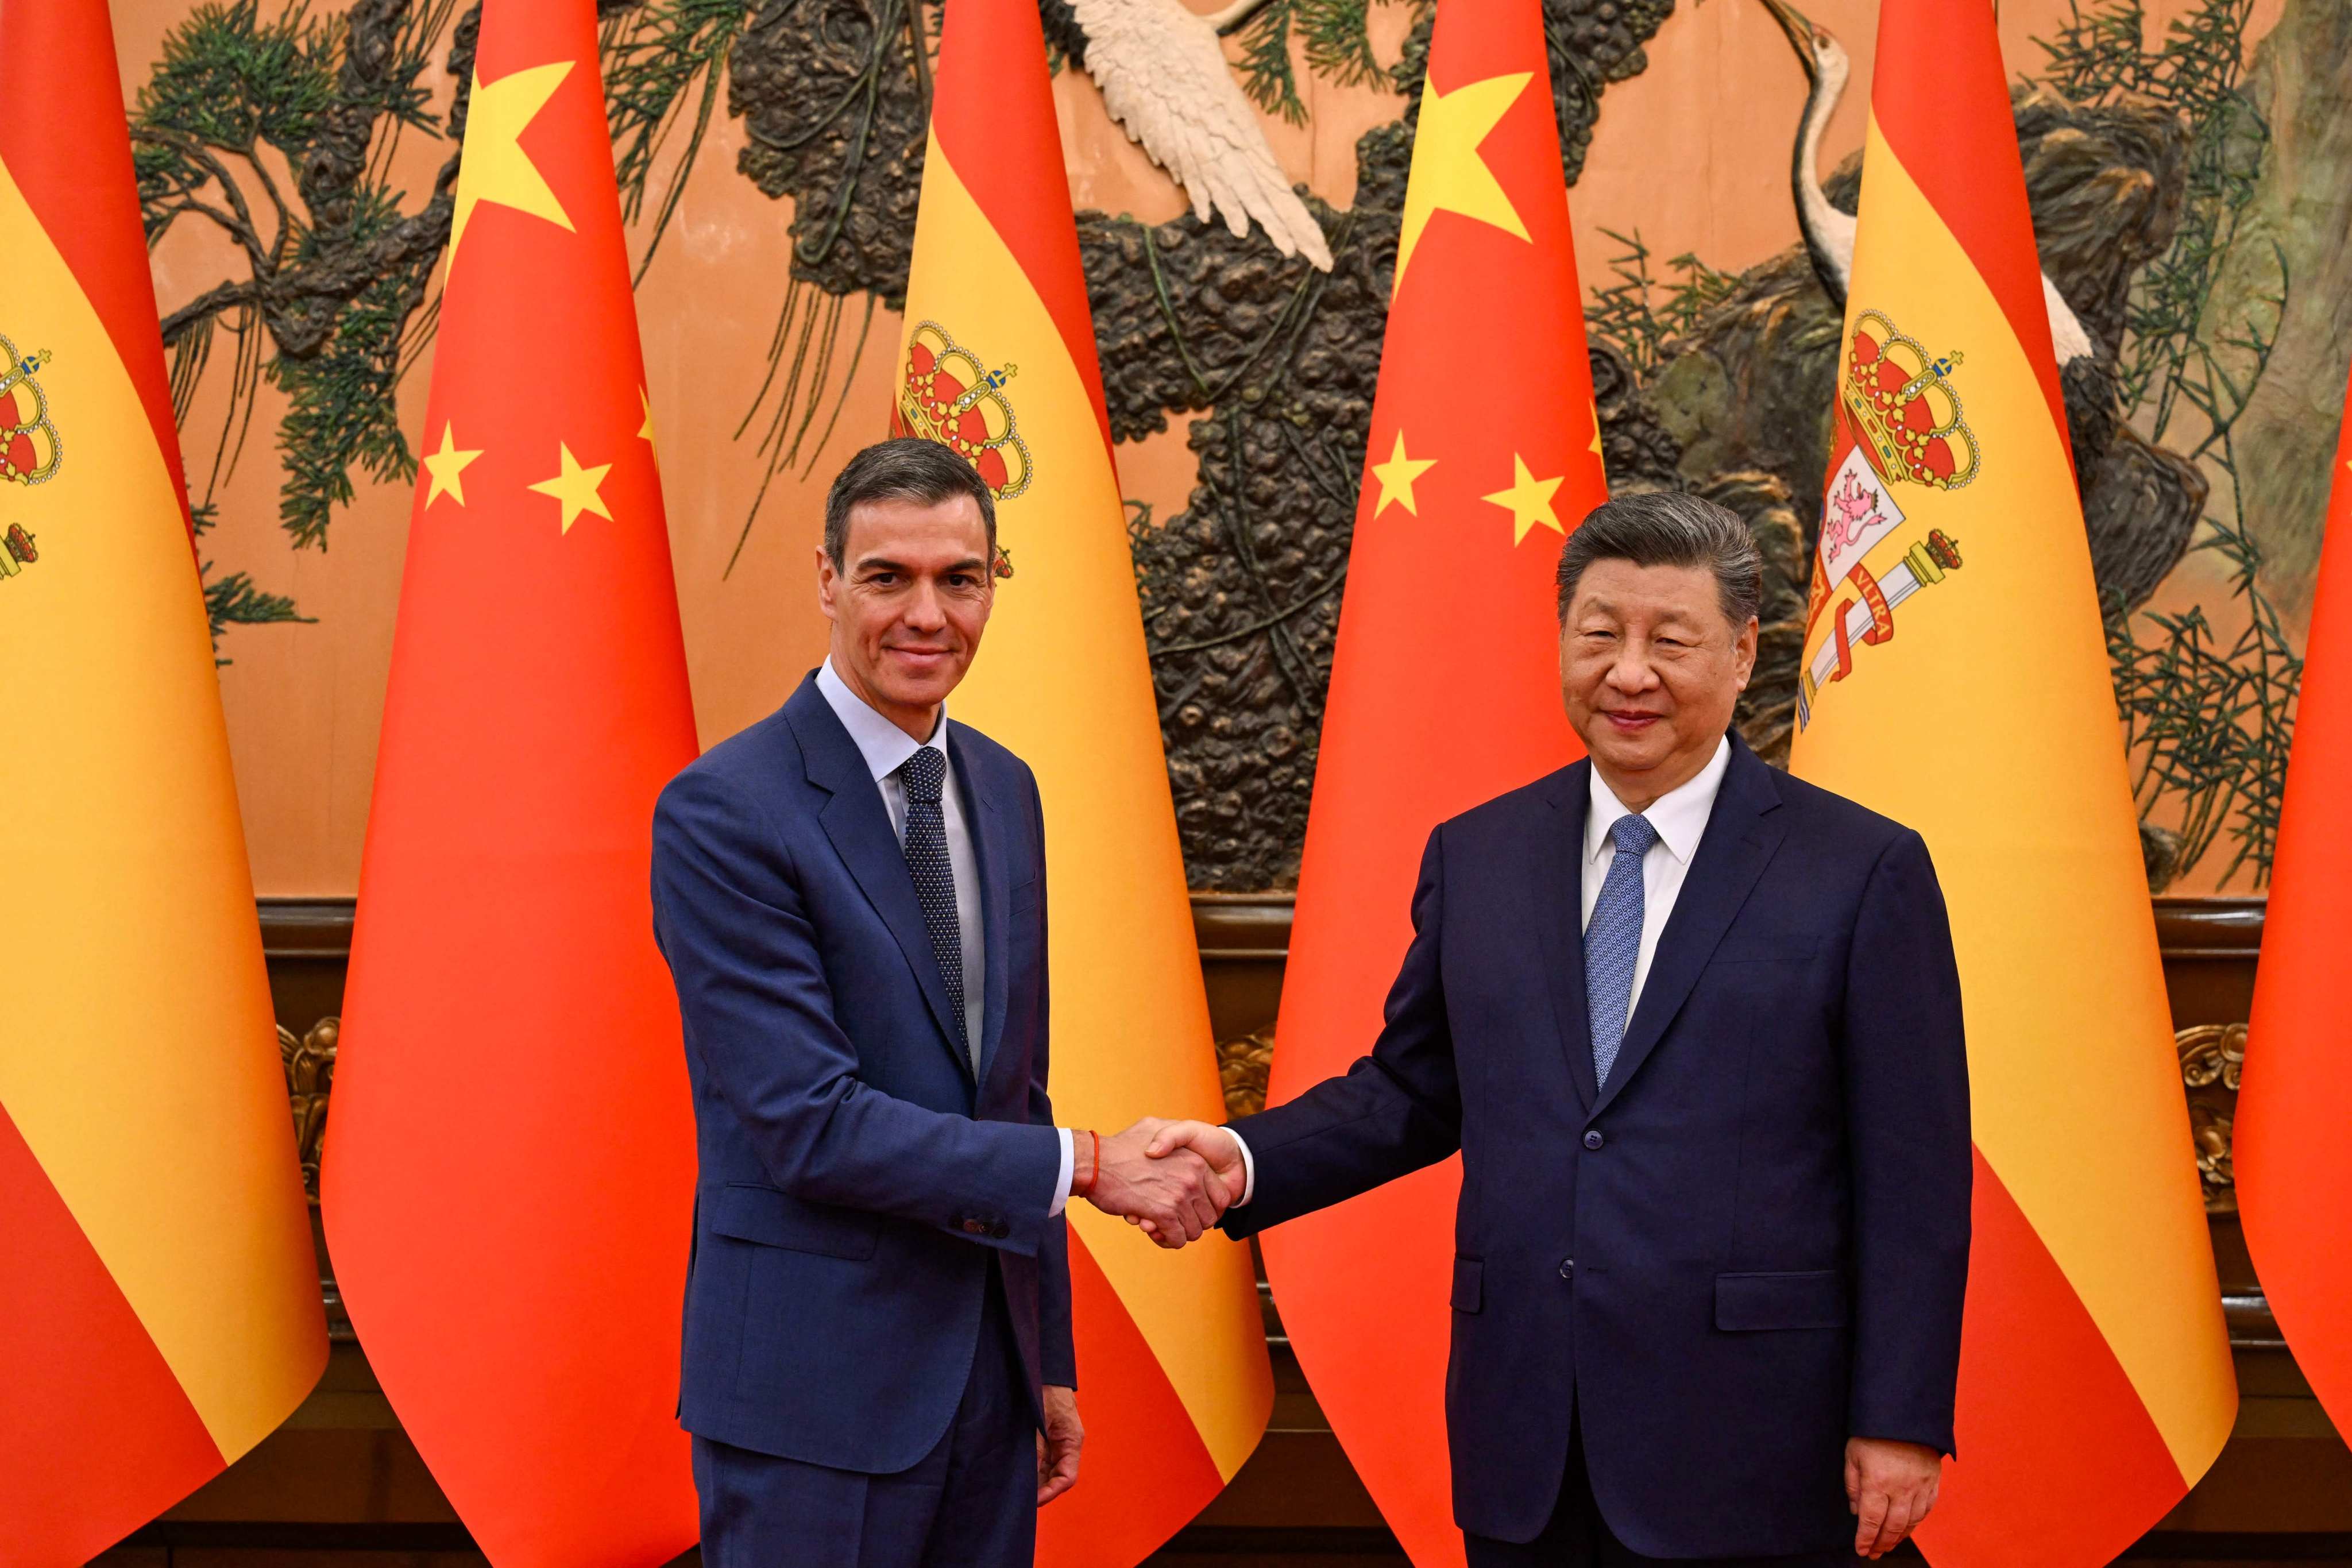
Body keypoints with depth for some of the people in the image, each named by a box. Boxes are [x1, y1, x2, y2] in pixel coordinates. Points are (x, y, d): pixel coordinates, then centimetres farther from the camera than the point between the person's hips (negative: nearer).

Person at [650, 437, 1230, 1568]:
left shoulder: (1004, 790, 10)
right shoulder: (724, 813, -13)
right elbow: (810, 1123, -19)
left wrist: (1051, 1360, 15)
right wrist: (1088, 1167, -17)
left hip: (991, 1372, 6)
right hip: (815, 1392, -6)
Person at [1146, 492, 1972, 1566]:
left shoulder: (1864, 871, -4)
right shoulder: (1474, 857, 9)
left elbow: (1913, 1181, -5)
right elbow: (1413, 1090, 15)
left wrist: (1901, 1422, -8)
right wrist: (1248, 1163, -3)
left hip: (1744, 1447, -3)